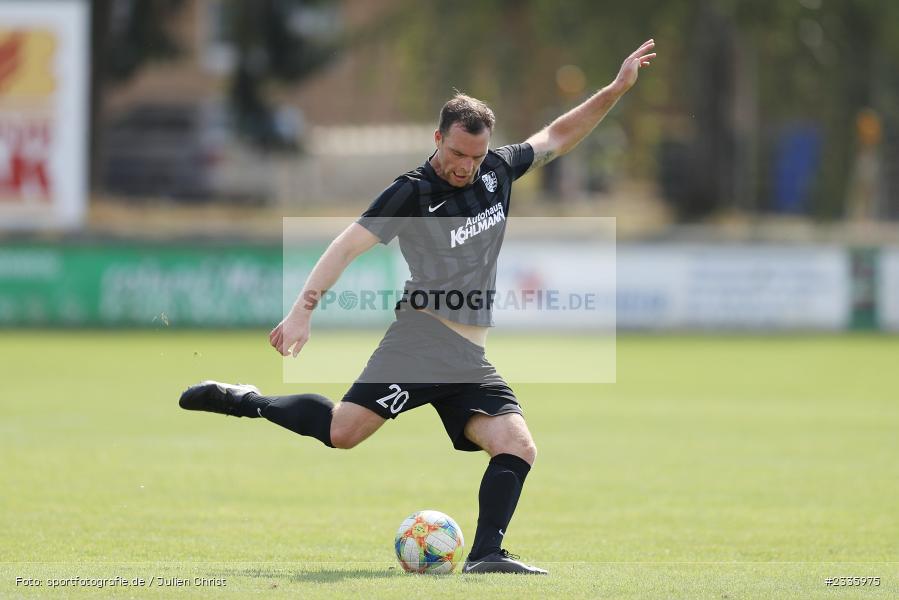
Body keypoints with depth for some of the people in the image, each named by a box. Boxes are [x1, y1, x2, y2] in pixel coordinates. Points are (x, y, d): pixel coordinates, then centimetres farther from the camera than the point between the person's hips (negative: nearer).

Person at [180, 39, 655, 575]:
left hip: (471, 363, 6)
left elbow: (557, 138, 27)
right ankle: (243, 401, -2)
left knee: (518, 449, -13)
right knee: (343, 430, -20)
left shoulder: (497, 170, 12)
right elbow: (348, 246, -11)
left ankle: (487, 554, -13)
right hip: (421, 343, -6)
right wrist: (302, 312, -21)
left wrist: (617, 89, 21)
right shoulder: (412, 193, -6)